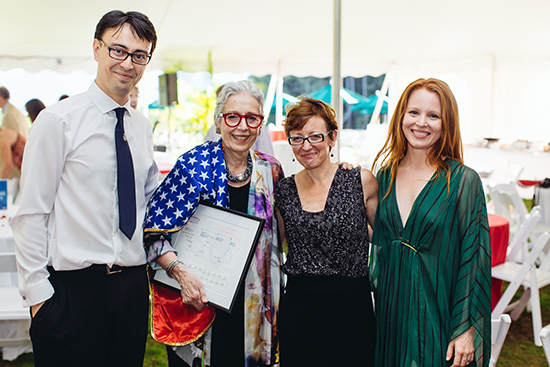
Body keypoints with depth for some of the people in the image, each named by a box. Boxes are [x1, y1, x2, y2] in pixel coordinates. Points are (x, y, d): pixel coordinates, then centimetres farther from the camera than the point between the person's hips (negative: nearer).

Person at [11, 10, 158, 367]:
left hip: (133, 285, 5)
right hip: (72, 287, -5)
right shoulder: (58, 120, -7)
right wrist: (36, 290, -9)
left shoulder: (143, 127, 8)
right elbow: (31, 213, -8)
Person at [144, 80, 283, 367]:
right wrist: (180, 272, -22)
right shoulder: (193, 165, -11)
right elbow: (153, 231, -11)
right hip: (193, 298, -3)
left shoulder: (269, 170, 1)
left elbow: (279, 233, 16)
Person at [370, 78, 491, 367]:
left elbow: (473, 258, -11)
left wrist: (466, 328, -12)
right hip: (389, 310, 4)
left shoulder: (464, 180, -11)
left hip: (437, 314, -4)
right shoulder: (385, 176, 2)